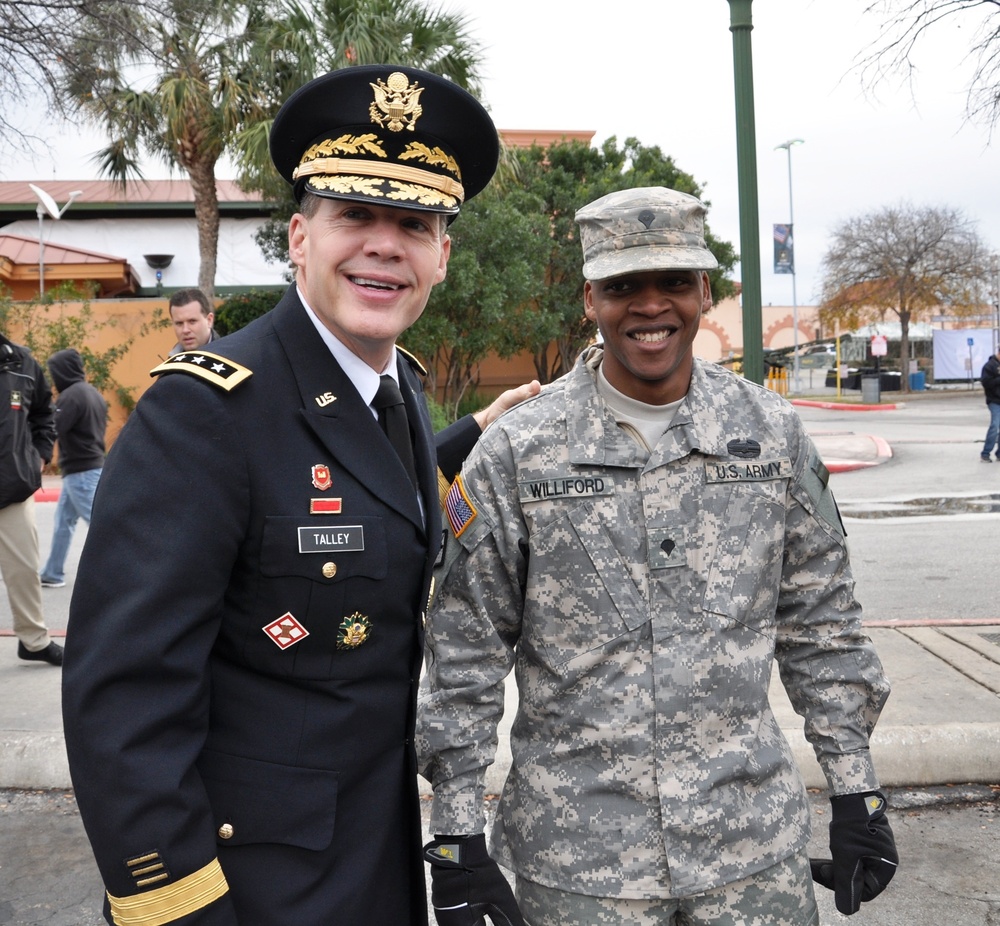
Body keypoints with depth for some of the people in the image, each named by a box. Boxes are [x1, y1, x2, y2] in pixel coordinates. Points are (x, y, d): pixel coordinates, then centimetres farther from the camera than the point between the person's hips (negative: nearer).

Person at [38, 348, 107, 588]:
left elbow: (51, 430, -20)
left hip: (80, 472, -10)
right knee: (63, 521, 16)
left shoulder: (71, 395, -16)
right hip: (94, 466, 10)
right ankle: (53, 573, 24)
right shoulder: (94, 394, 13)